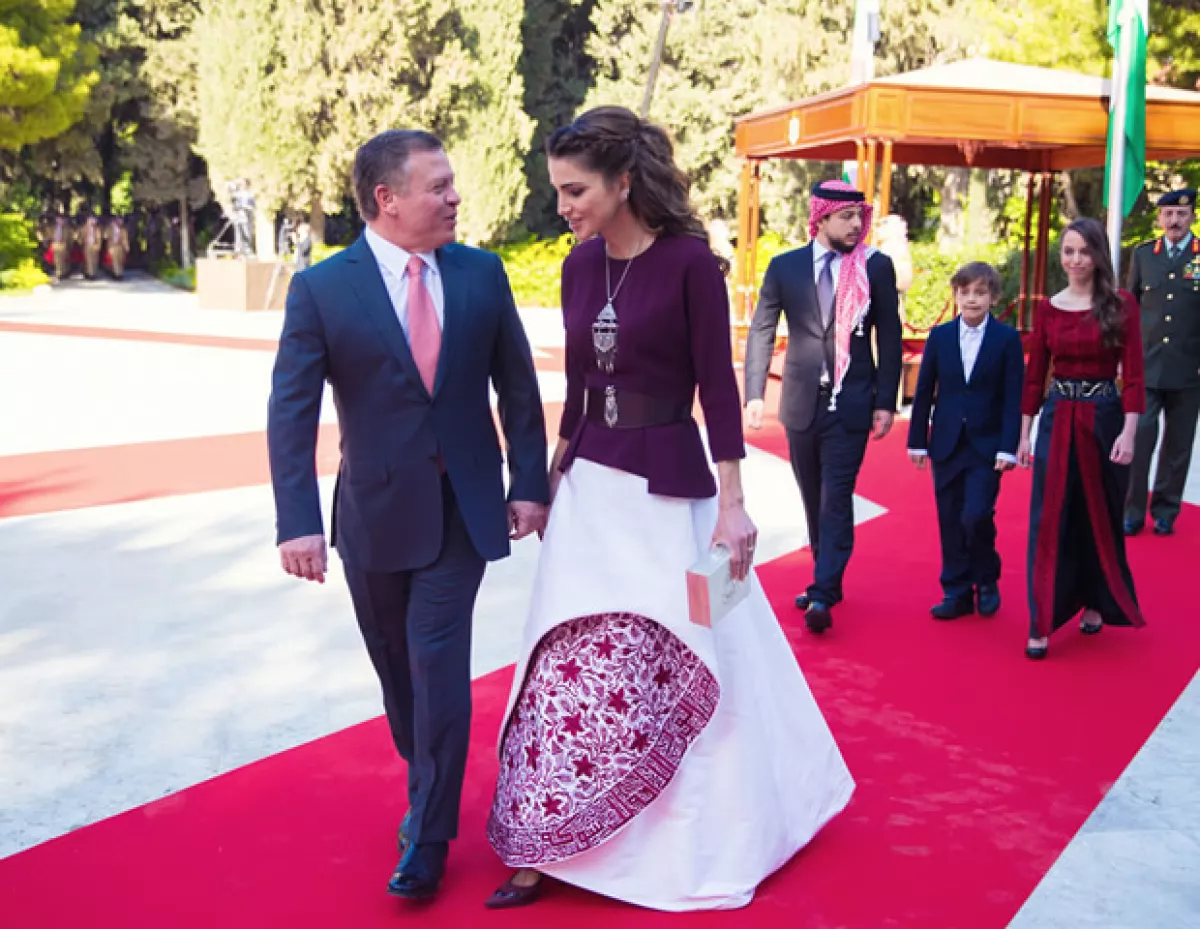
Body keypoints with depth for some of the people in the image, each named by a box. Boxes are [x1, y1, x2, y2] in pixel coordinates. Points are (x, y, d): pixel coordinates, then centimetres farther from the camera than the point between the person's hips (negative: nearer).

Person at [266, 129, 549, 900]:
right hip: (376, 513, 0)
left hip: (463, 508, 0)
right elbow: (291, 413, -12)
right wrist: (298, 521, -20)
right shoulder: (321, 289, -9)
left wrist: (529, 483, 0)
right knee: (399, 668, 15)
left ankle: (428, 837, 12)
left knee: (440, 667, -3)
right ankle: (426, 784, 41)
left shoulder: (482, 273, -2)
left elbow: (518, 386, 4)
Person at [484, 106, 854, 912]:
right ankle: (549, 844, 15)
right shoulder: (580, 266, 5)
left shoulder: (689, 262, -12)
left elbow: (717, 387, -12)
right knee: (570, 664, 5)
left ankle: (700, 838, 29)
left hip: (666, 487, -5)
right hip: (590, 484, 6)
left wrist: (732, 504, -14)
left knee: (680, 657, 6)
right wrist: (555, 475, 18)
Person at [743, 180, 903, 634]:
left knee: (836, 497, -7)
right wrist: (755, 394, -9)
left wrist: (886, 402, -4)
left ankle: (822, 595, -6)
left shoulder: (876, 266, -1)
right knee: (814, 499, 14)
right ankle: (827, 580, 28)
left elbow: (889, 337, 1)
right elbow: (761, 332, 0)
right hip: (801, 401, 3)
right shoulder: (784, 266, 1)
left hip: (851, 402, -3)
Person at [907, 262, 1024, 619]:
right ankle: (957, 592, 15)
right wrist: (917, 440, 4)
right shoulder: (940, 336, 4)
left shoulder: (1007, 339, -3)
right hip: (947, 443, 3)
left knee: (976, 516, -11)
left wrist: (1008, 448, -11)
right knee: (950, 521, 5)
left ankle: (987, 580, 14)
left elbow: (1014, 397, -5)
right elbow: (924, 392, 6)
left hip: (987, 445, -3)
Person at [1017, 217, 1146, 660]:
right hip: (1057, 419, 2)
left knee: (1099, 517, 11)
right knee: (1050, 521, 0)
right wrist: (1024, 435, 5)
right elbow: (1034, 377, 6)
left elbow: (1133, 375, -7)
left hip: (1104, 417, -1)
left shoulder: (1121, 305, -3)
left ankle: (1094, 602, 31)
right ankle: (1042, 623, 4)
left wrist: (1128, 432, -16)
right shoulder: (1047, 309, 4)